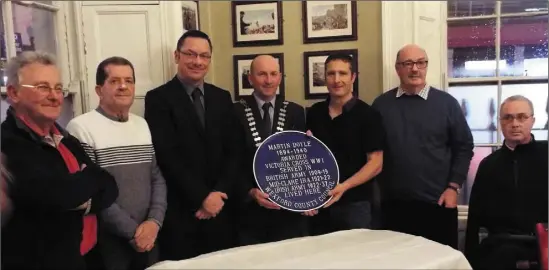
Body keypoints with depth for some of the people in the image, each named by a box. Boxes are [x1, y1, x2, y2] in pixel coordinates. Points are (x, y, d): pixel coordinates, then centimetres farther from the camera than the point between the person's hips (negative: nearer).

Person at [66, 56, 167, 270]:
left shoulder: (142, 125, 9)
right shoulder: (81, 128, -11)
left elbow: (157, 177, 7)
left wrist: (154, 221, -8)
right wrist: (132, 231, -12)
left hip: (147, 237, 5)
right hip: (106, 241, -5)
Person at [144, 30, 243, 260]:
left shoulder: (222, 98, 9)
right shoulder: (158, 98, -5)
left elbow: (234, 151, 4)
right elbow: (167, 156, -13)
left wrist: (219, 194, -8)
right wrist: (201, 198, -13)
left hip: (220, 208, 4)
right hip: (179, 211, -4)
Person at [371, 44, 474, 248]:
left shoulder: (446, 103, 1)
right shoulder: (381, 104, 5)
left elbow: (464, 146, 3)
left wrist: (453, 187, -3)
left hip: (437, 203, -1)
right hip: (393, 204, 1)